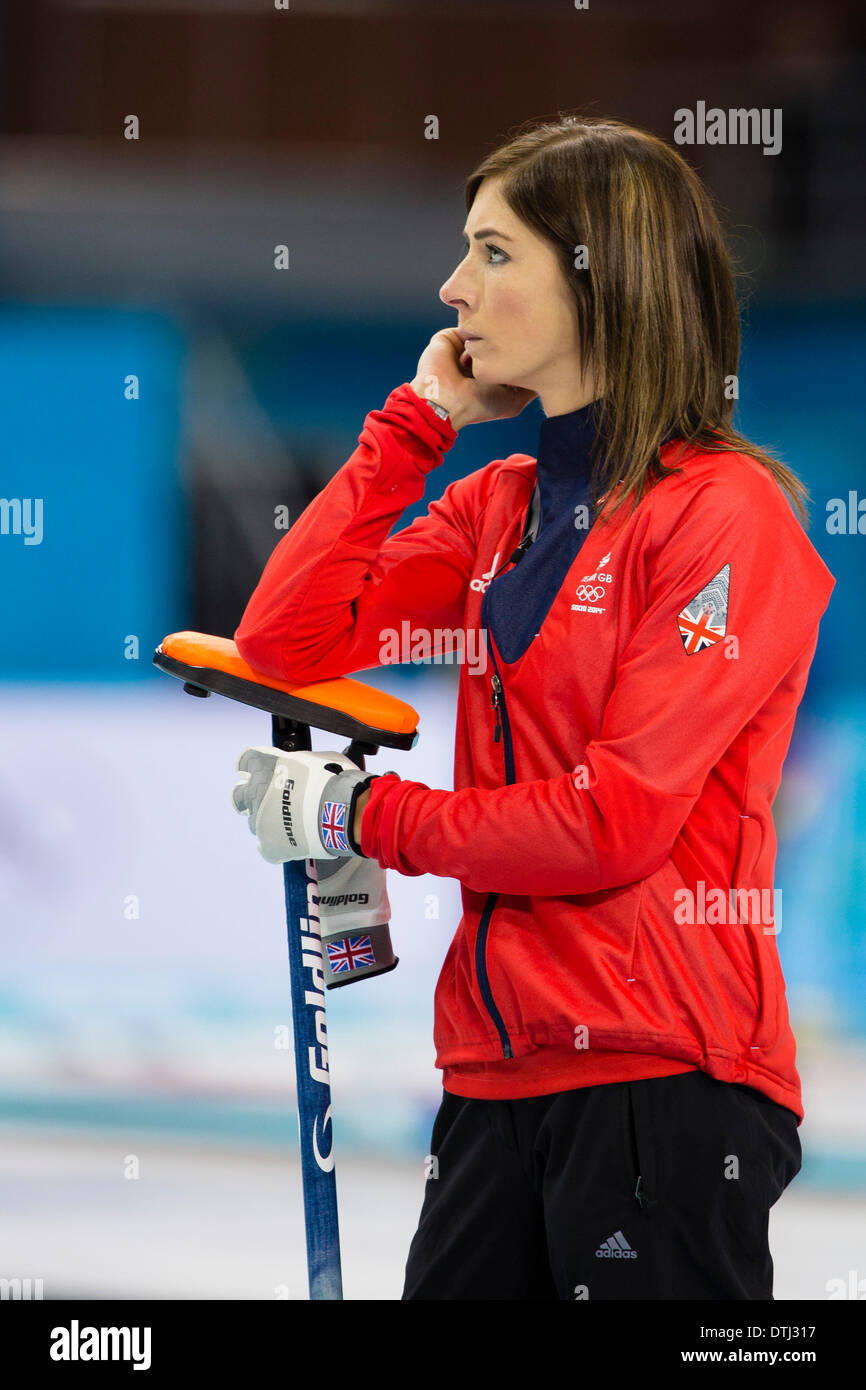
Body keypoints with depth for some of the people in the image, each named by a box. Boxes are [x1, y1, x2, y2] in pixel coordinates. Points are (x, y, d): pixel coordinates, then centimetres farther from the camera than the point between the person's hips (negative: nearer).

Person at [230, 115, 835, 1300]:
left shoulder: (728, 515, -9)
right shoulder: (498, 505, 16)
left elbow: (617, 821, -14)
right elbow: (284, 642, 6)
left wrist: (370, 818, -4)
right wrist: (415, 421, 6)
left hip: (662, 1073, -7)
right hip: (499, 1061, 7)